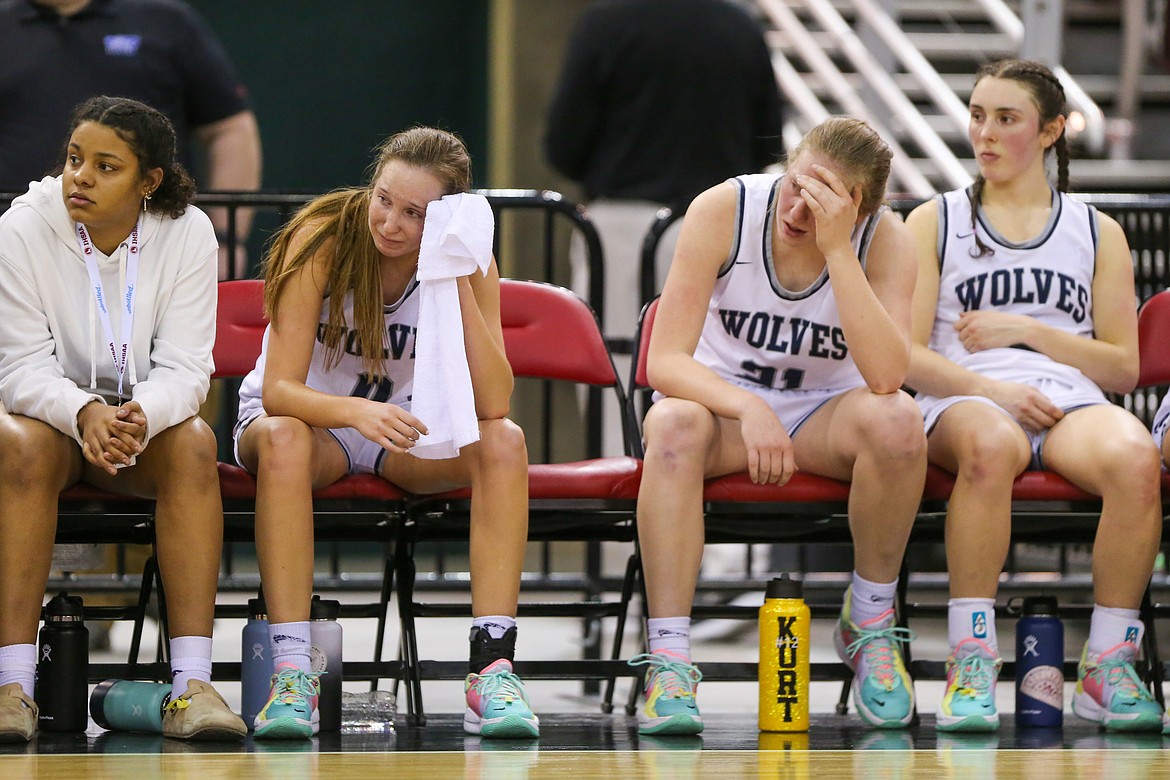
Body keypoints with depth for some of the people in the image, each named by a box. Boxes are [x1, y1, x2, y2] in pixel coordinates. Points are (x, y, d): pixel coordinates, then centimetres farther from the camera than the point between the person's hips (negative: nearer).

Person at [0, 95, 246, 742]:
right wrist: (84, 413, -38)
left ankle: (191, 683, -37)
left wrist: (142, 414, -38)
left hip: (146, 420, 1)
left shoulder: (187, 234, -9)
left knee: (193, 441, -31)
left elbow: (184, 369, -14)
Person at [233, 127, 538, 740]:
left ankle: (492, 668, -32)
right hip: (309, 418, -3)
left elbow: (493, 404, -25)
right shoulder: (324, 241, -22)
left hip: (404, 426, 3)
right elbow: (278, 390, -28)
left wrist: (461, 283, -32)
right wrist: (355, 412, -48)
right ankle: (290, 673, -41)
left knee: (505, 442, -27)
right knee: (282, 437, -38)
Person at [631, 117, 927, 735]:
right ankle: (668, 662, -35)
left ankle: (870, 624, -12)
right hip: (723, 401, -1)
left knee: (897, 419, -33)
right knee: (673, 425, -36)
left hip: (824, 414, 1)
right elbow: (665, 361, -20)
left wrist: (837, 249, -36)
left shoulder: (884, 240, -17)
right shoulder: (724, 210, -19)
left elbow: (885, 376, -32)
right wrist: (750, 411, -39)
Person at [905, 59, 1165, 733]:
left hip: (1071, 400, 1)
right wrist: (987, 386, -11)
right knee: (989, 443, -42)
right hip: (967, 401, -1)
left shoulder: (1097, 234, 22)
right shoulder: (934, 222, 19)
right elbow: (908, 356, 8)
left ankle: (1109, 666, -29)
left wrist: (1026, 331, 1)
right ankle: (971, 664, -39)